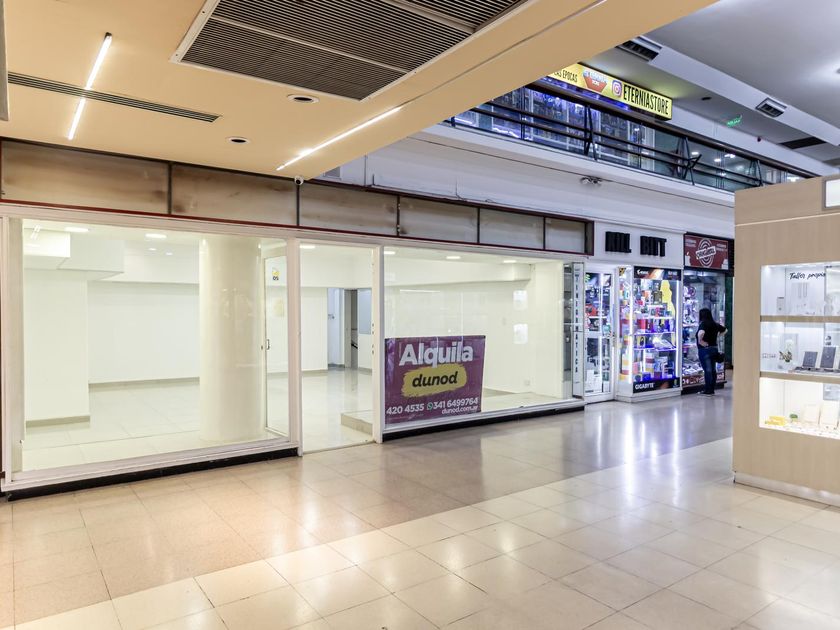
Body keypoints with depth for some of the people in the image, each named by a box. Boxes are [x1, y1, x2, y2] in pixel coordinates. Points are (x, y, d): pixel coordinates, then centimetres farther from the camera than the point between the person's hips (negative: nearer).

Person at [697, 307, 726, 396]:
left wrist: (700, 341, -21)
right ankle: (712, 390, 19)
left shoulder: (703, 324, -16)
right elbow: (724, 330, 25)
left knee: (707, 370, -2)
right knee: (713, 370, 11)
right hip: (714, 348, 7)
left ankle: (708, 390, 3)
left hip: (705, 349, -7)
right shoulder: (715, 324, 8)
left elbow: (701, 333, -36)